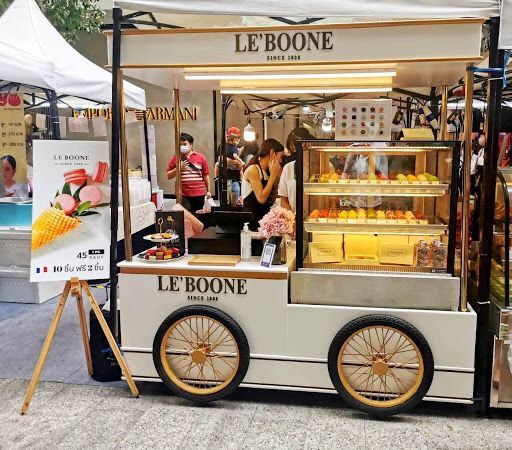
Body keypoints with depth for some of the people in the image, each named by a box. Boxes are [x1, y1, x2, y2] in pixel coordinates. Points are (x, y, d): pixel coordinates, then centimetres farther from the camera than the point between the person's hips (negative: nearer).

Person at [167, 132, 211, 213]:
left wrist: (208, 190, 6)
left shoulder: (201, 157, 5)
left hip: (199, 194, 1)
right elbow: (169, 176, 6)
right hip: (183, 195, -1)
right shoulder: (175, 159, 4)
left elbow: (206, 175, 8)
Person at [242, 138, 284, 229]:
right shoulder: (253, 169, -11)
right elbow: (261, 198, -20)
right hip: (251, 219, -7)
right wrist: (273, 175, -13)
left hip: (264, 218, 8)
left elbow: (271, 199, 8)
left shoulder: (267, 171, 12)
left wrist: (277, 175, 4)